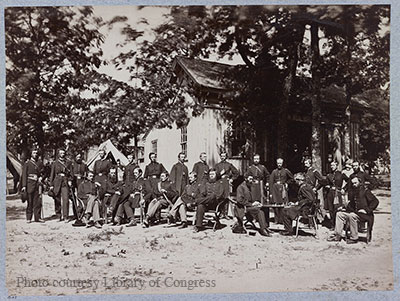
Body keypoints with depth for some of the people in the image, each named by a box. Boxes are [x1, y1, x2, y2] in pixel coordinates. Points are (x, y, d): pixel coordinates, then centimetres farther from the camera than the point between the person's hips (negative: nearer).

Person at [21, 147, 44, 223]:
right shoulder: (27, 163, 3)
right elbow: (24, 175, -1)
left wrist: (41, 177, -1)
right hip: (30, 184, -3)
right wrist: (24, 186, -8)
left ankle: (37, 217, 5)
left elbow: (42, 172, 21)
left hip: (38, 184, 3)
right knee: (30, 201, 0)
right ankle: (28, 218, 8)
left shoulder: (40, 162, 13)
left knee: (38, 201, 0)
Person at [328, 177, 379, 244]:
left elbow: (375, 201, -13)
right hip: (355, 212, 8)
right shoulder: (354, 192, 17)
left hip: (364, 215, -8)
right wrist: (344, 208, 7)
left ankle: (354, 238, -24)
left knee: (352, 215, -35)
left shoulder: (365, 191, -7)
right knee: (339, 214, -2)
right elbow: (351, 204, 25)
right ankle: (337, 235, -4)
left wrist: (367, 210, -20)